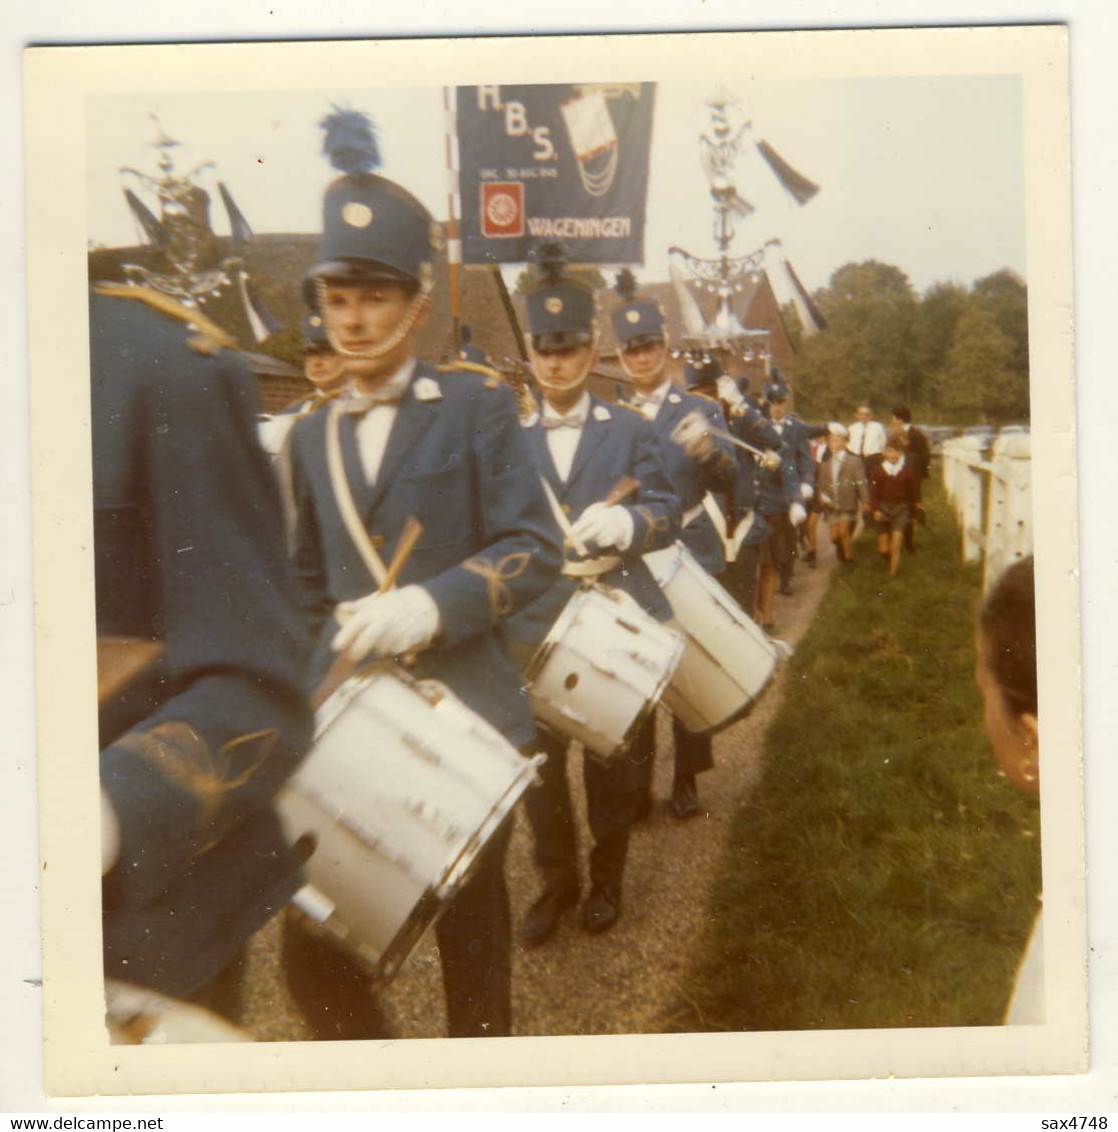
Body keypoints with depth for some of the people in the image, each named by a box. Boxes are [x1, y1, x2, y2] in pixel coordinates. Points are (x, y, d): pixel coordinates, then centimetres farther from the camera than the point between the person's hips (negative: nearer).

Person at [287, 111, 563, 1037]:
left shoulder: (480, 407, -2)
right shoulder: (312, 436, 12)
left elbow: (537, 549, -10)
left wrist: (433, 605, -23)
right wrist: (321, 681, 12)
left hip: (466, 717, -3)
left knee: (471, 922, 12)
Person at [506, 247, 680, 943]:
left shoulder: (630, 429, 4)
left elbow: (669, 513, -1)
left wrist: (628, 522, -21)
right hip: (534, 630, 1)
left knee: (612, 764, 11)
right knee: (538, 765, 8)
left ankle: (608, 879, 32)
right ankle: (557, 881, 28)